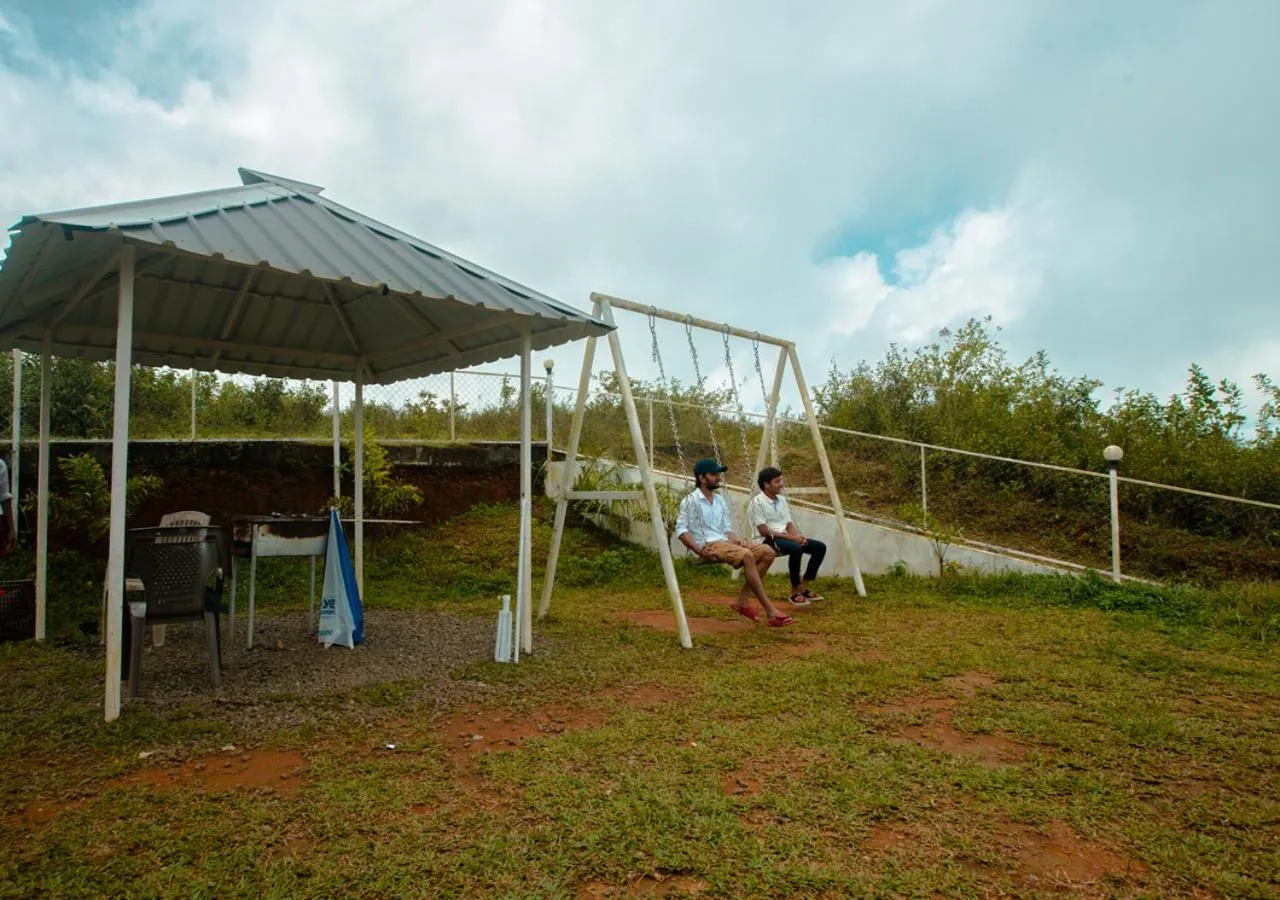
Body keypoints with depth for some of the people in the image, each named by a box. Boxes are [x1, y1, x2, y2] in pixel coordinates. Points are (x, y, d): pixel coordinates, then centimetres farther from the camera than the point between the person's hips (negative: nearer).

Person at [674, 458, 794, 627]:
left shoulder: (720, 501, 19)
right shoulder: (690, 501, -3)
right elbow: (681, 530, -10)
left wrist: (737, 539, -2)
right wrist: (699, 550, -21)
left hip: (724, 542, 8)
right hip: (708, 546, -8)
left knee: (766, 552, -10)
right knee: (746, 556, -32)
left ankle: (742, 600, -8)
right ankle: (770, 611, -31)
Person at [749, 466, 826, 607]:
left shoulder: (782, 500, 14)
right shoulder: (757, 502, -11)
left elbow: (789, 524, 13)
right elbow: (764, 531, -16)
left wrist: (798, 536, -9)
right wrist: (790, 537, -19)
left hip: (786, 537, 8)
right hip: (768, 541, -8)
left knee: (820, 547, -7)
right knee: (796, 548, -36)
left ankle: (804, 587, 0)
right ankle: (795, 591, -17)